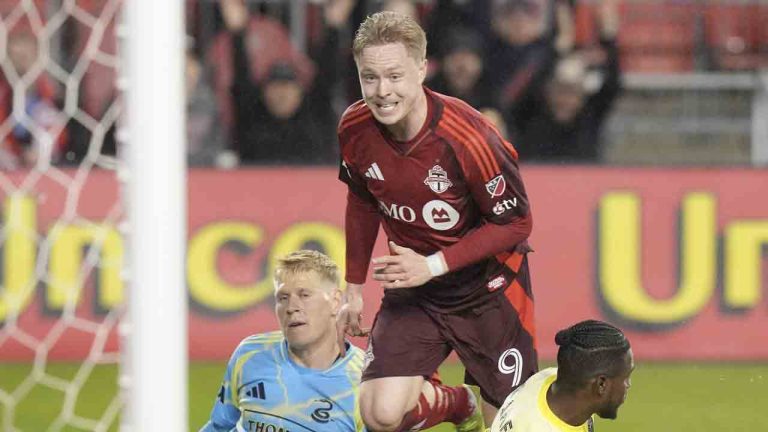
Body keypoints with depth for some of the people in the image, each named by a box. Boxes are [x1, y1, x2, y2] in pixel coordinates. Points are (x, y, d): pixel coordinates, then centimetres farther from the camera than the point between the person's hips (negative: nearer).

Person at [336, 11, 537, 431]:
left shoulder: (466, 138, -27)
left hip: (487, 286, -4)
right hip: (412, 289, 4)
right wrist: (354, 287, 14)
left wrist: (434, 265, -23)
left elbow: (516, 222, -18)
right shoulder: (355, 128, -11)